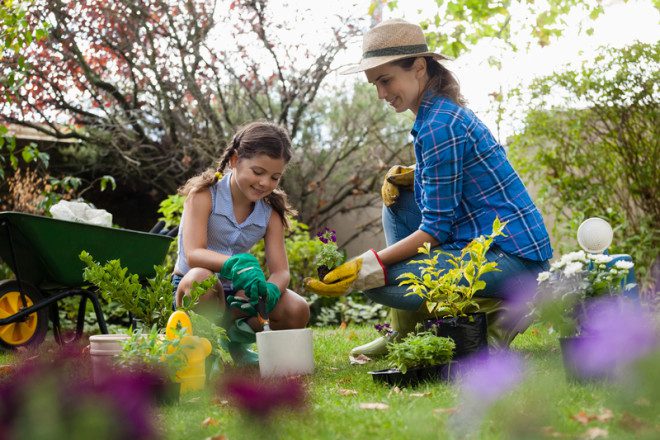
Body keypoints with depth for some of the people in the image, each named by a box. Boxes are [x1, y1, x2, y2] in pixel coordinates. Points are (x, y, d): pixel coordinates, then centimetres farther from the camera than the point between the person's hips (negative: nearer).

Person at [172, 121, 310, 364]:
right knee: (201, 277, -41)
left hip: (237, 293, 4)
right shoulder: (204, 194, -15)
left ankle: (235, 340, 9)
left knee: (297, 311, -20)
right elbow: (192, 255, -28)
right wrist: (237, 264, -47)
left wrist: (269, 291, -35)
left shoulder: (270, 213, -1)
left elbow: (281, 271, -9)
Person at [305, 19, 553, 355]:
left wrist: (367, 267, -17)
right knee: (398, 199, 15)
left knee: (378, 283, -15)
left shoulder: (439, 124, -17)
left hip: (514, 256, -10)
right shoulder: (441, 111, 12)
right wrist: (411, 176, 6)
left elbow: (436, 228, -17)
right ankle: (404, 335, 13)